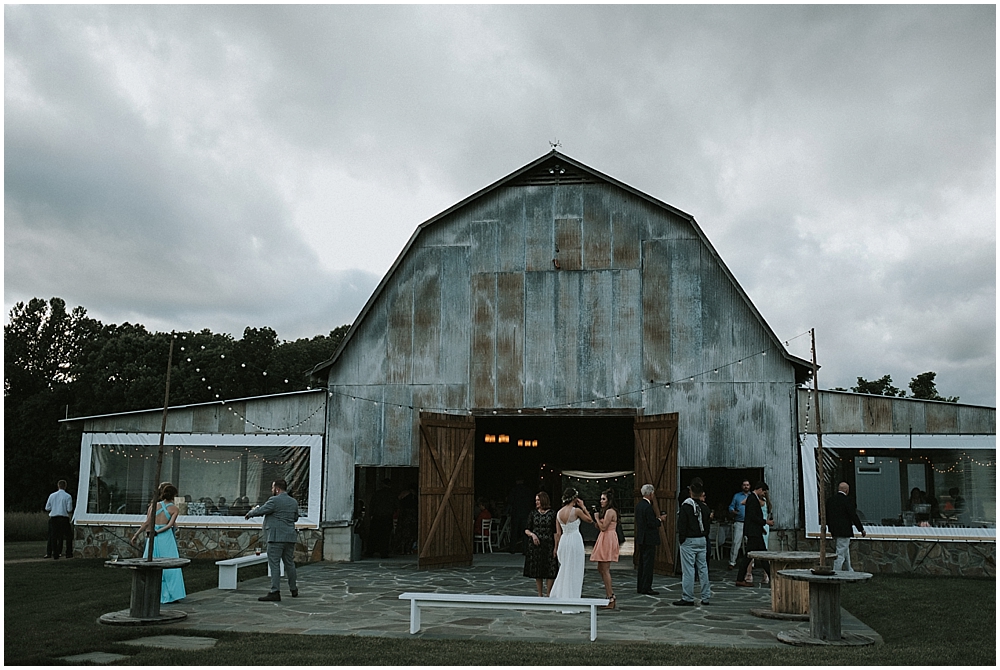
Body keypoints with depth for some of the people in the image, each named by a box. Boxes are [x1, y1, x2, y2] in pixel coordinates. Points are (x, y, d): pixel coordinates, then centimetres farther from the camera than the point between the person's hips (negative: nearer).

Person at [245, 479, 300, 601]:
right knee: (289, 563, 16)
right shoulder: (294, 502, 11)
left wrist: (249, 513, 11)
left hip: (276, 537, -7)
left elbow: (260, 511, -7)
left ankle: (275, 592, -10)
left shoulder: (274, 500, -11)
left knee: (274, 564, -6)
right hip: (290, 537, 7)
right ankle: (293, 590, 26)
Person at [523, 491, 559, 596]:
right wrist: (532, 534, -11)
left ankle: (549, 594, 8)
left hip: (548, 545, -3)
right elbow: (526, 529, 10)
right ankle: (540, 594, 17)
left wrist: (555, 547, -8)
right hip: (535, 546, 3)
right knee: (537, 571, 6)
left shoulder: (552, 513, -1)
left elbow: (555, 532, -2)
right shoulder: (533, 513, 6)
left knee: (550, 571, -4)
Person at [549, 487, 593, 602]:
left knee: (564, 569, 18)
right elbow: (590, 520, 2)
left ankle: (557, 595, 20)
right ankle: (571, 596, 7)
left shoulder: (559, 513, 4)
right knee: (574, 570, 3)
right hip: (575, 540, -6)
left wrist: (556, 547, 16)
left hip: (563, 541, 6)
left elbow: (558, 533, 8)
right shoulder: (576, 510, -12)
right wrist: (583, 507, 5)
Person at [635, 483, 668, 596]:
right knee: (648, 563, -4)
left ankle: (640, 587, 19)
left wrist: (657, 519, 15)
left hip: (641, 539, 9)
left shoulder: (638, 505, 11)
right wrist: (660, 519, -5)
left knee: (642, 563, 14)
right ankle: (646, 588, -1)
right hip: (649, 539, -9)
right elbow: (652, 524, -21)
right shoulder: (647, 507, -19)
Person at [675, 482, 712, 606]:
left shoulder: (686, 506, -12)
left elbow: (681, 524, -12)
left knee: (688, 570, -4)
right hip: (702, 540, 6)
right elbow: (708, 522, 12)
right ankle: (706, 598, 15)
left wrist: (681, 539, -3)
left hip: (689, 541, -6)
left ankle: (688, 598, -2)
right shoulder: (705, 507, 5)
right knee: (703, 568, 11)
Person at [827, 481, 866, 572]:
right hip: (844, 532, -8)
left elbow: (827, 517, 11)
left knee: (846, 551, 22)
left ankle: (850, 572, 34)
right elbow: (854, 517, -14)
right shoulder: (848, 501, -14)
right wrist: (862, 530, -2)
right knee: (841, 554, -2)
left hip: (835, 532, 8)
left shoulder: (830, 500, 6)